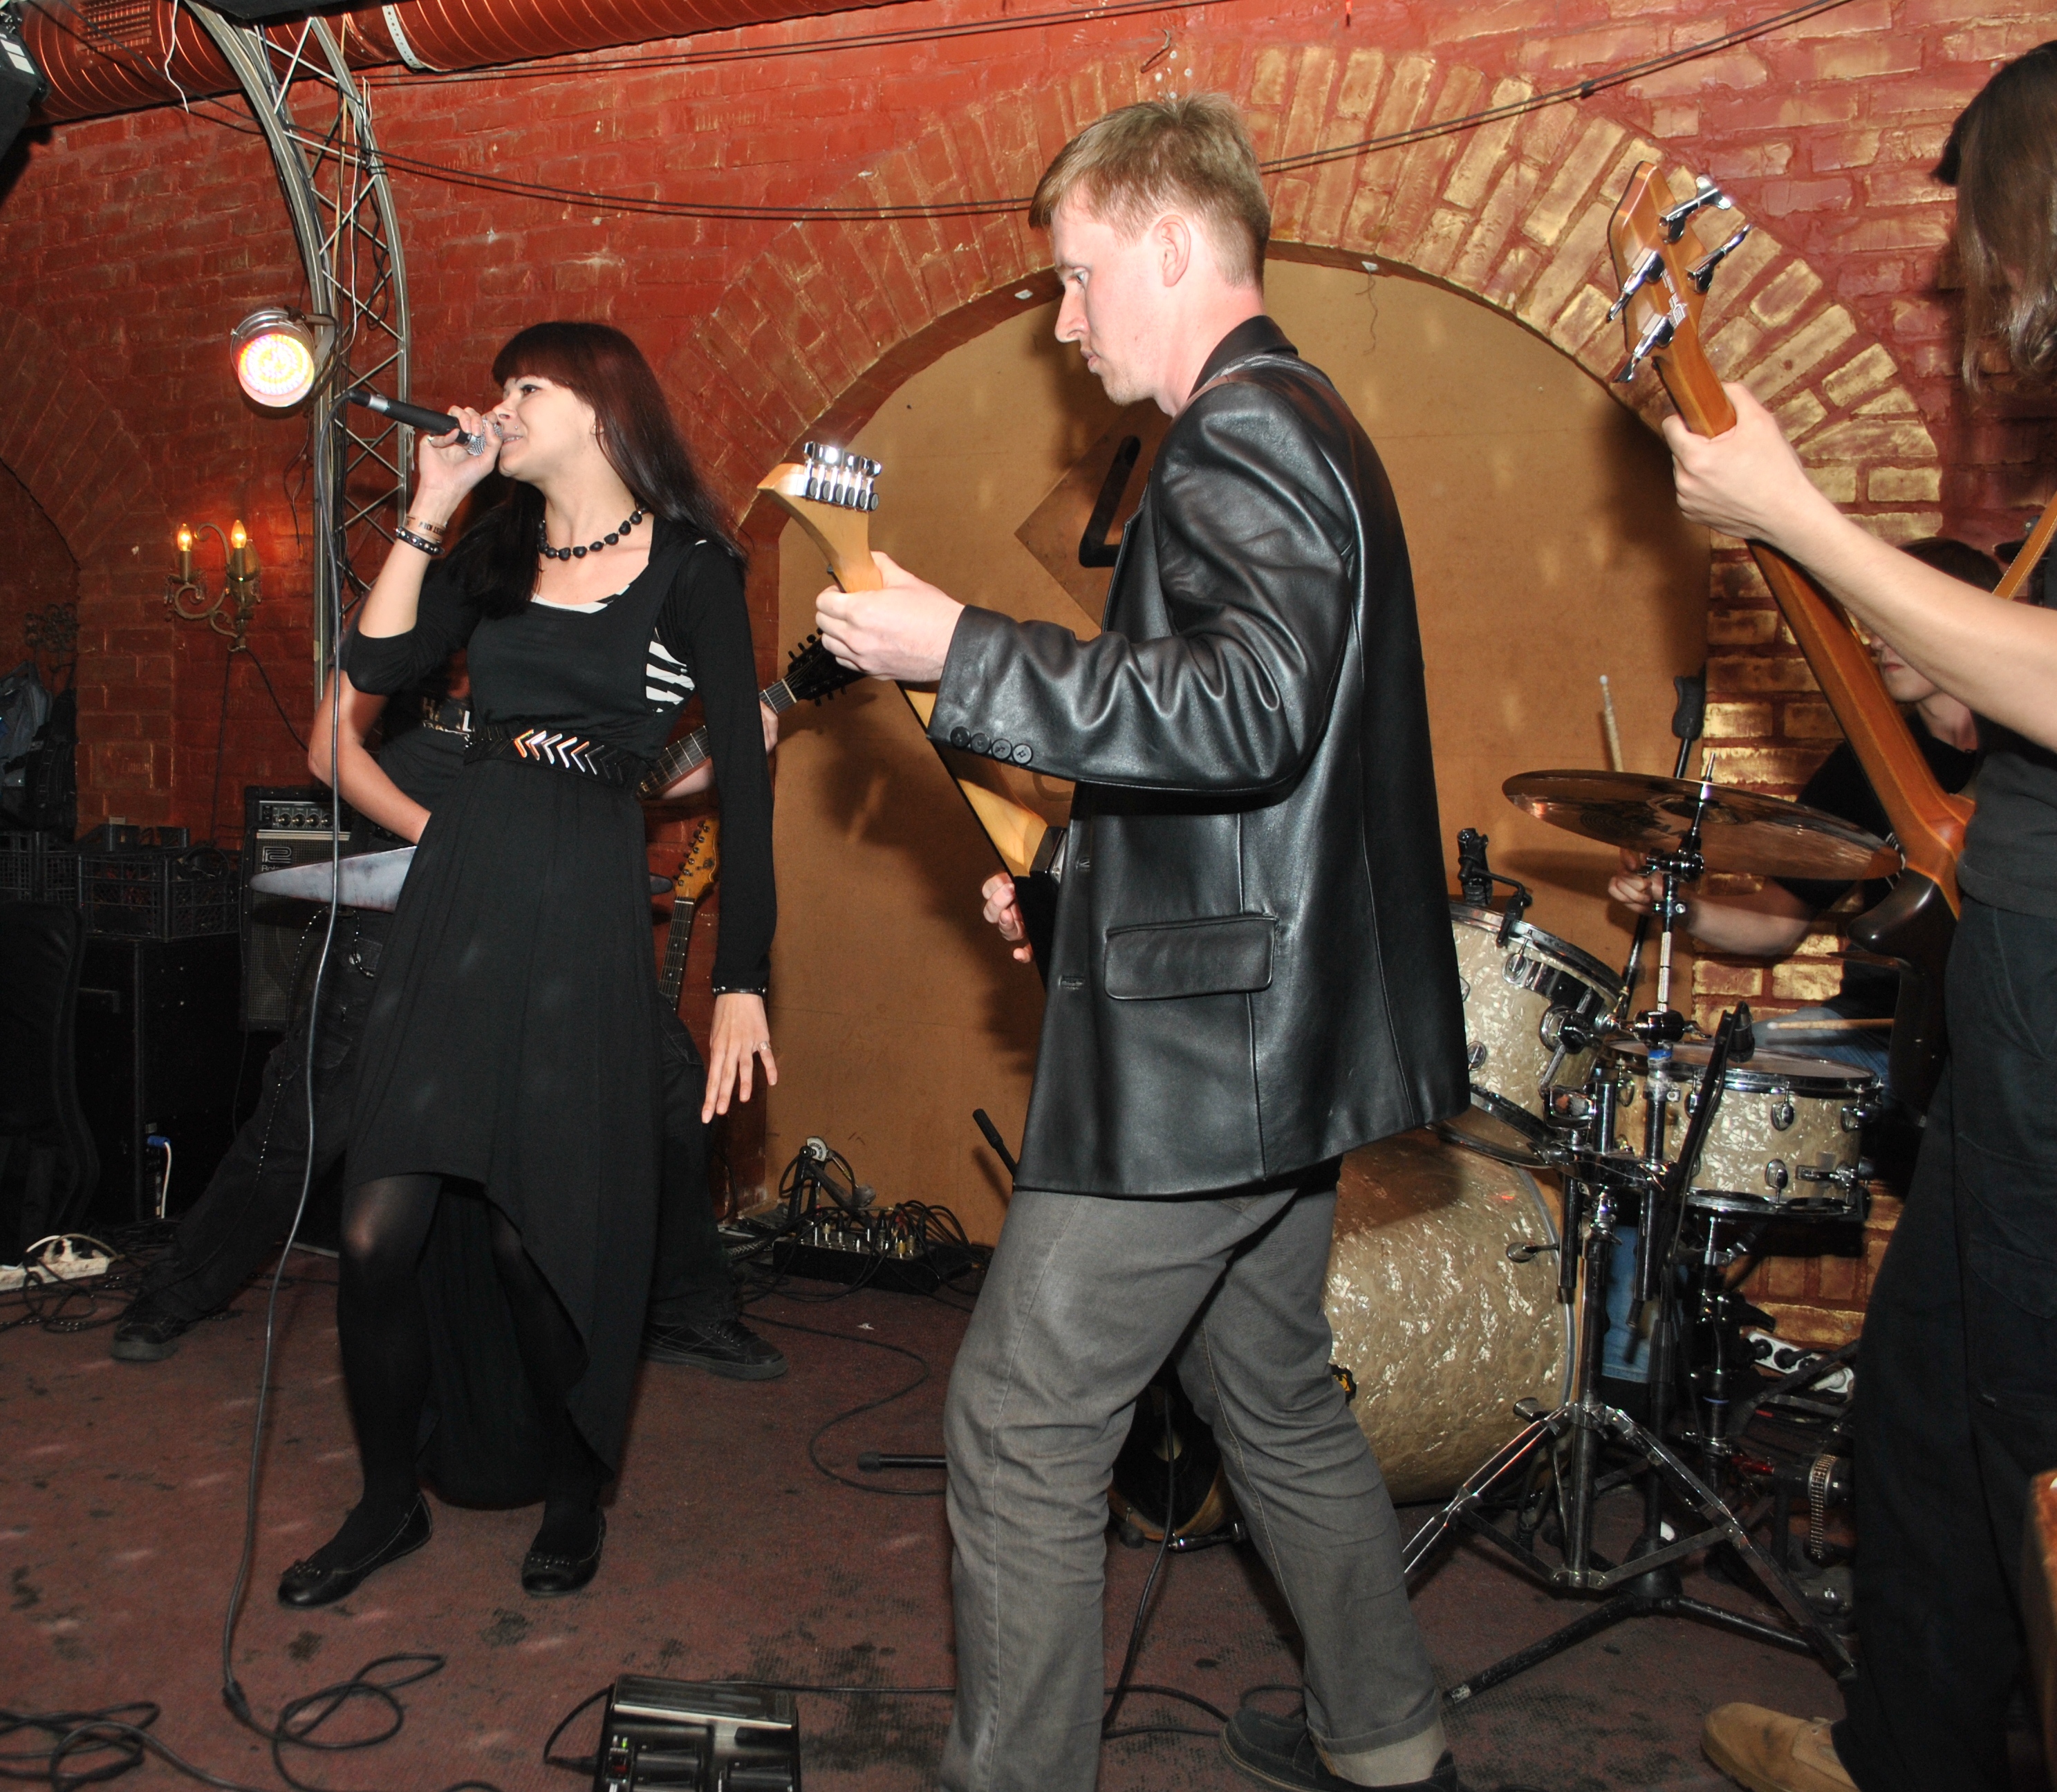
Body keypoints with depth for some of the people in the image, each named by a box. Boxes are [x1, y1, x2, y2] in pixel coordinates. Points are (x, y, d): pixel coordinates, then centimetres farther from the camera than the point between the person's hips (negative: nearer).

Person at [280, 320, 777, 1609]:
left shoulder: (691, 567, -2)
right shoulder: (497, 551, 14)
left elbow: (743, 773, -7)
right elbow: (377, 666, 3)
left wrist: (743, 982, -11)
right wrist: (429, 510, 0)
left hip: (585, 918, -4)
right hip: (453, 902, 5)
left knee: (535, 1234, 0)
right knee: (381, 1227, 1)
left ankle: (575, 1500, 26)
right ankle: (390, 1501, 24)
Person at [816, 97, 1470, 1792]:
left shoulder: (1240, 435, -14)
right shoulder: (1302, 424, 18)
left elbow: (1251, 711, -31)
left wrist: (961, 649, -25)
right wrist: (1077, 862, 15)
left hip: (1201, 1047, -11)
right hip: (1283, 1030, 11)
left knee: (1022, 1426, 1)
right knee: (1272, 1392, 23)